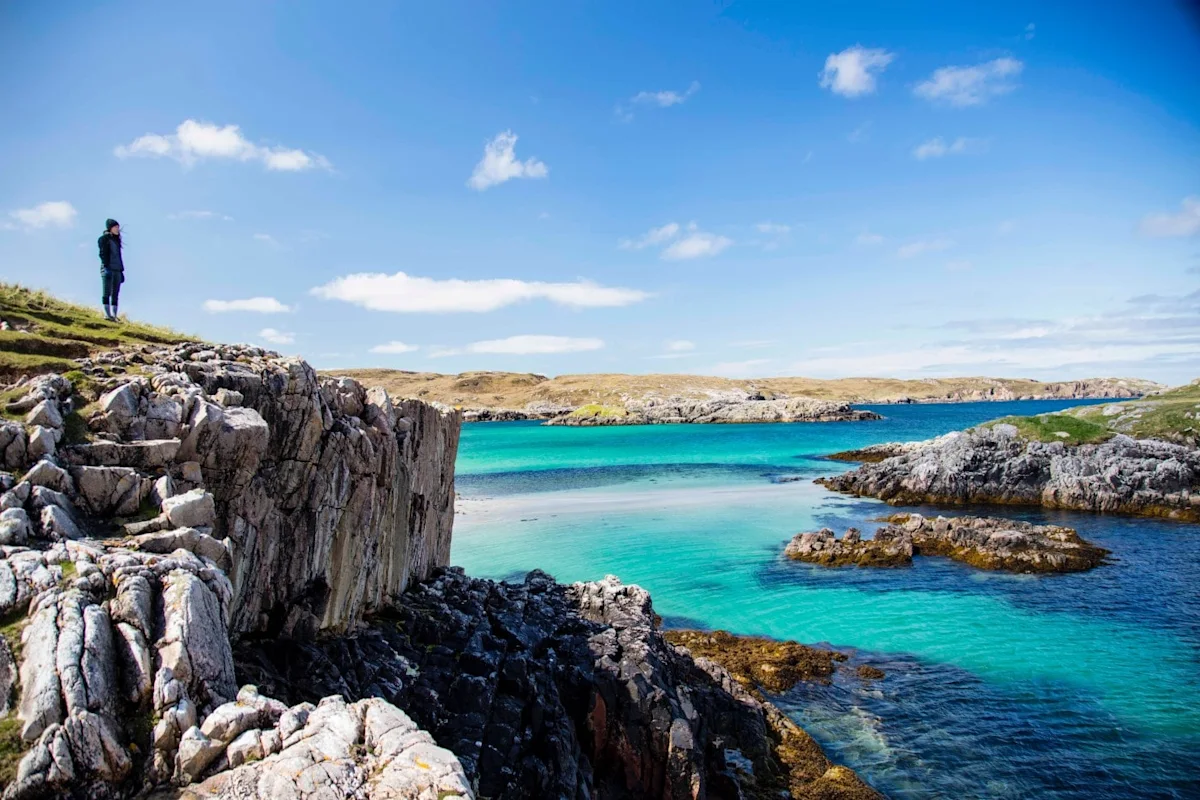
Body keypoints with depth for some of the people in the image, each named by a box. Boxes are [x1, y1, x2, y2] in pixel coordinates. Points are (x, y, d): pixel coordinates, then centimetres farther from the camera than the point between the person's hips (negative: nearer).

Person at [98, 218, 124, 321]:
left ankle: (114, 315, -1)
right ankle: (107, 314, -14)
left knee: (115, 294, 1)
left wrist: (121, 271, 17)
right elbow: (103, 254, -8)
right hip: (107, 268, -7)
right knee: (106, 292, -9)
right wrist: (106, 267, -19)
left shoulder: (116, 240, 21)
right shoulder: (104, 238, 1)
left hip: (117, 269, 7)